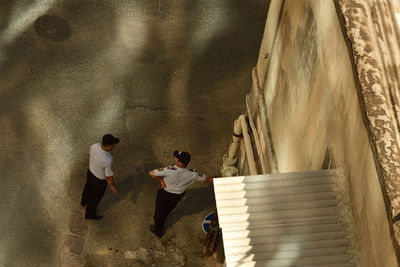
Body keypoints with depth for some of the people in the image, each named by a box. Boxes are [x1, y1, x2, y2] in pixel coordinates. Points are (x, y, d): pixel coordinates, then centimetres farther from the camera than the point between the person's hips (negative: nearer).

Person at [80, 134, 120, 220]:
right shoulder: (108, 161, -44)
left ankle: (84, 201, 66)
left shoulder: (95, 146, -27)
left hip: (91, 171, 6)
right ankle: (89, 214, 50)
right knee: (96, 196, 23)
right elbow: (109, 176, -27)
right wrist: (112, 186, -7)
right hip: (99, 180, -6)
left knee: (88, 187, 35)